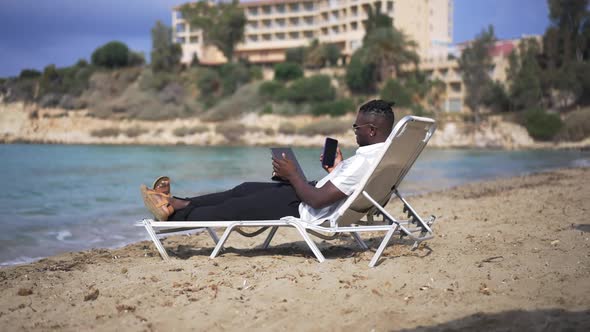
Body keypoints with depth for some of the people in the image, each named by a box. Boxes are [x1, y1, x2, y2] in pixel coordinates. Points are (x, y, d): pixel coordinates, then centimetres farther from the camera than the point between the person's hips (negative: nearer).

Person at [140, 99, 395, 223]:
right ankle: (178, 203, 28)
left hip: (306, 211, -9)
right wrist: (337, 170, 10)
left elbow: (318, 200, -29)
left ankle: (173, 212, 23)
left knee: (235, 207, 5)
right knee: (245, 190, 17)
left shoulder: (364, 160, -32)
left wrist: (292, 175, -16)